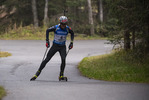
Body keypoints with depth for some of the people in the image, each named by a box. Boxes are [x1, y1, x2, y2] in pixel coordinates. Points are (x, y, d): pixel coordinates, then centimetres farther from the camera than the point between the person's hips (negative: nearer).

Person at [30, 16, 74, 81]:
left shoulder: (67, 29, -10)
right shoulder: (56, 27, -17)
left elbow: (72, 33, 11)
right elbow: (47, 31, -5)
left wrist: (71, 42, 3)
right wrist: (47, 41, -11)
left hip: (62, 47, 1)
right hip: (55, 46, -1)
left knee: (63, 59, -20)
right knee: (47, 59, -4)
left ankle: (61, 75, -8)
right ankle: (37, 73, 5)